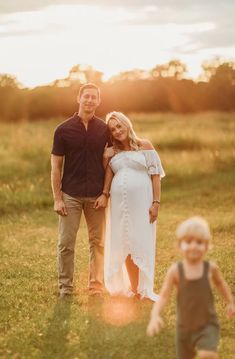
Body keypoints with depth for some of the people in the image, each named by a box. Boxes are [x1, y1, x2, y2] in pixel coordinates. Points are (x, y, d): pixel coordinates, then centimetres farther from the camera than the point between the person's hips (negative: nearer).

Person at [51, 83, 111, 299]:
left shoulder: (104, 130, 2)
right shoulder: (64, 130, -2)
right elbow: (56, 166, 0)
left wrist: (105, 194, -3)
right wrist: (57, 198, -5)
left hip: (96, 197, 1)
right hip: (70, 195, -1)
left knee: (97, 242, 6)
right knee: (66, 243, -1)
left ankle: (96, 286, 16)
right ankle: (65, 288, 8)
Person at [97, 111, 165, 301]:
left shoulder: (144, 145, 3)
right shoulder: (112, 152, 12)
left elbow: (155, 175, 0)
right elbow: (108, 175, 10)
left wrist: (156, 202, -6)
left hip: (141, 201, -3)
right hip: (119, 203, 3)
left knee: (142, 244, -1)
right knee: (124, 245, 5)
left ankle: (143, 289, 7)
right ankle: (133, 288, 13)